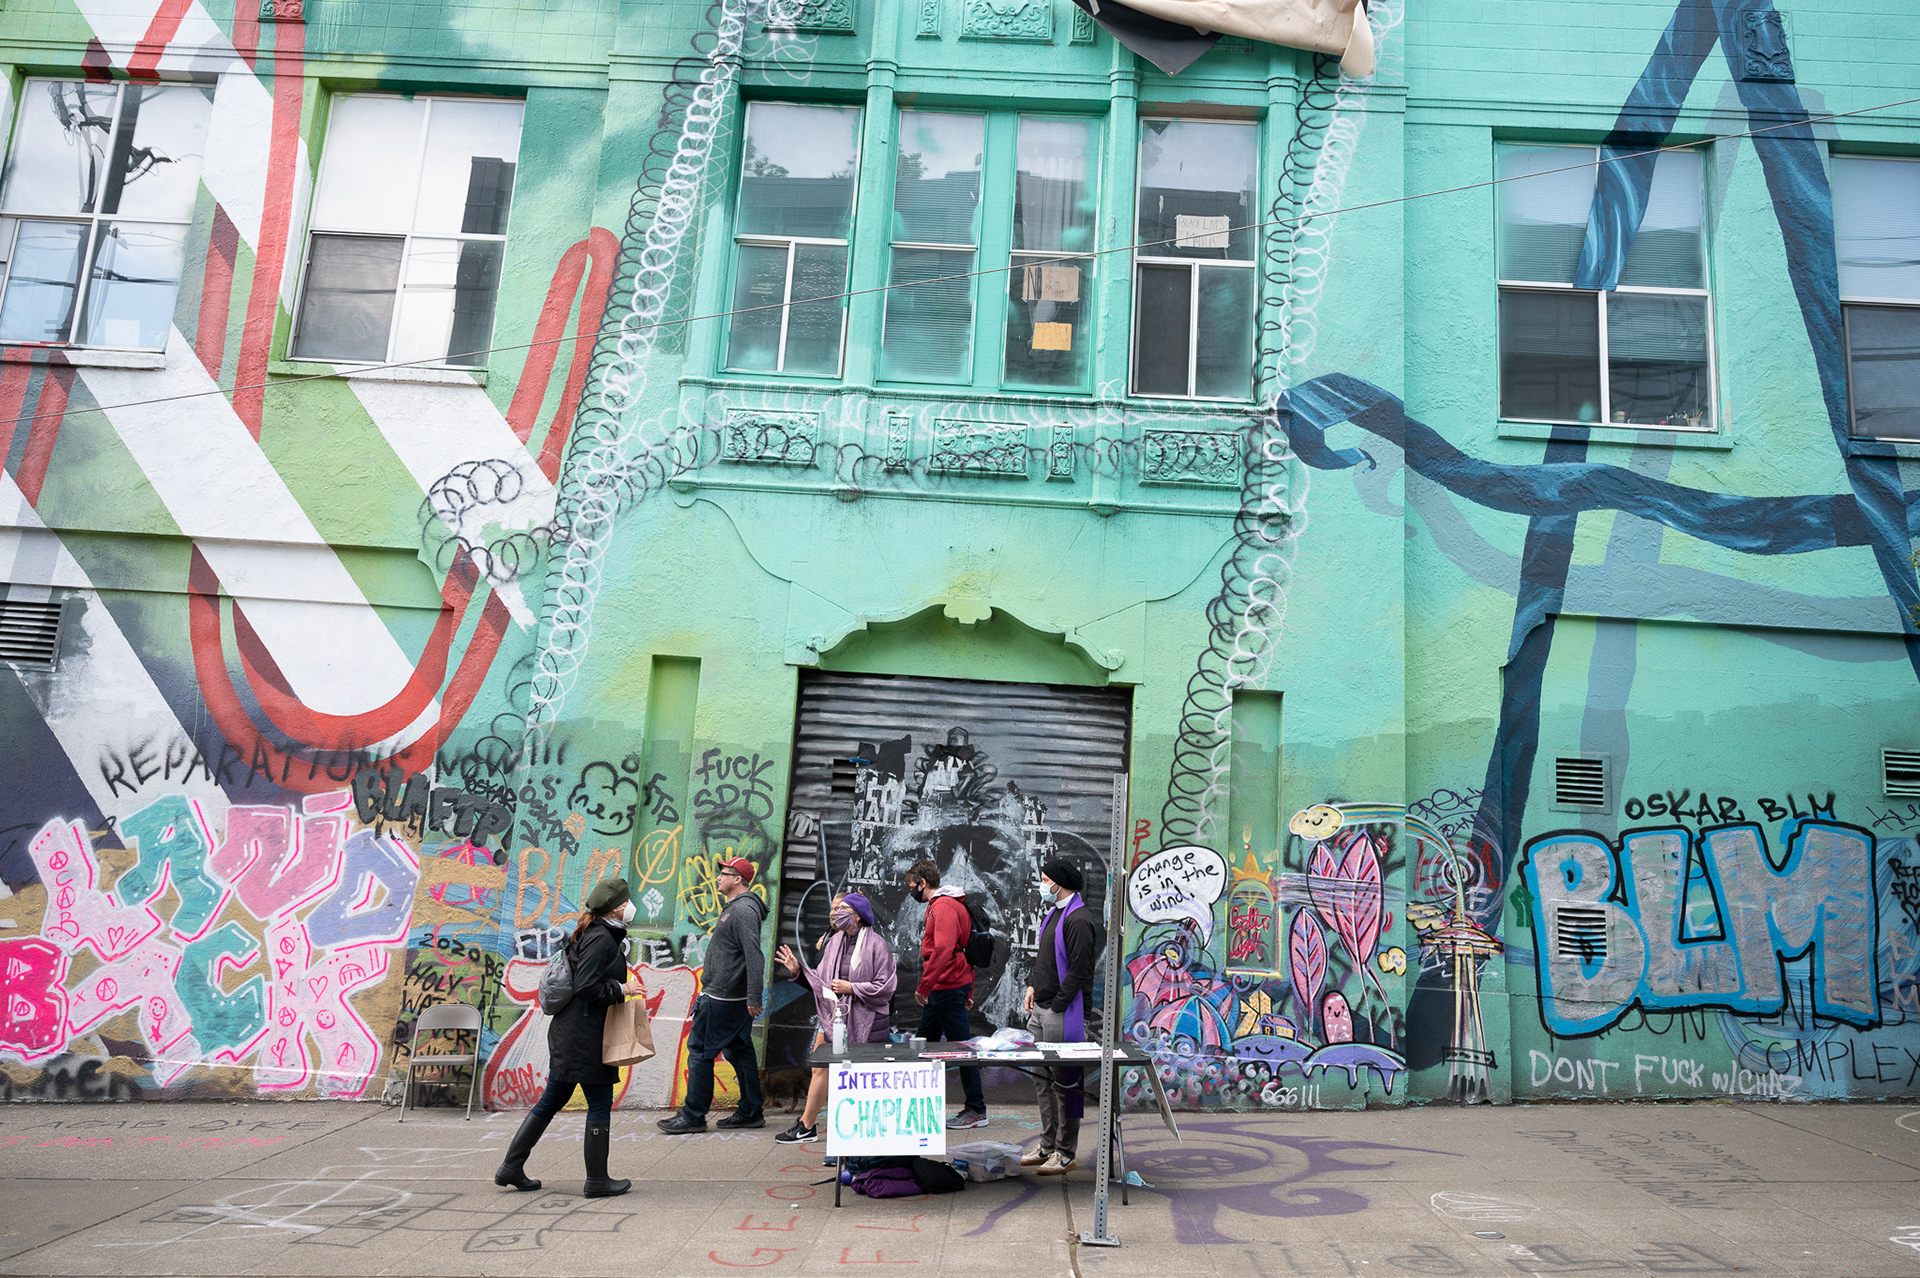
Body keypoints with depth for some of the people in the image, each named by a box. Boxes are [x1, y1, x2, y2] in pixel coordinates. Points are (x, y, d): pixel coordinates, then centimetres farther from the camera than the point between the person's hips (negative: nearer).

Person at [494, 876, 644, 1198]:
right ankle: (597, 1180, 10)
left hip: (569, 1034, 10)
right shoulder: (601, 939, -17)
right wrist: (622, 989, -13)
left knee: (552, 1100, 16)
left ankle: (512, 1168, 21)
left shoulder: (594, 935, 15)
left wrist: (621, 989, 15)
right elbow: (587, 987, -23)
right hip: (585, 1036, -10)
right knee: (600, 1104, 1)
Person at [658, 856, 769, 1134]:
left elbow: (754, 956, -24)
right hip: (733, 996, 10)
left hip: (721, 998, -10)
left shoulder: (744, 910, -17)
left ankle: (693, 1116, 4)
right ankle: (751, 1112, 18)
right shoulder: (735, 907, 16)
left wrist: (753, 998, -27)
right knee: (738, 1050, 13)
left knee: (700, 1050, -3)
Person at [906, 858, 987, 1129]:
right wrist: (969, 991, 22)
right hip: (939, 989, 11)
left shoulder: (944, 907, -15)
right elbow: (964, 950, 22)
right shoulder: (936, 906, 18)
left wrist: (923, 986, -26)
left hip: (947, 988, -11)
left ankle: (976, 1110, 2)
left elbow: (943, 950, -28)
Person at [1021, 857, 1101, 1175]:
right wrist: (1033, 985, 12)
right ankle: (1047, 1145, 24)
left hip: (1063, 1014, -10)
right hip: (1041, 1010, 10)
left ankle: (1066, 1154, 6)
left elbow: (1079, 970, -19)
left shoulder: (1079, 920, -15)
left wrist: (1057, 1005, -17)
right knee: (1042, 1079, 14)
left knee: (1065, 1082, -2)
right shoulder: (1054, 914, 15)